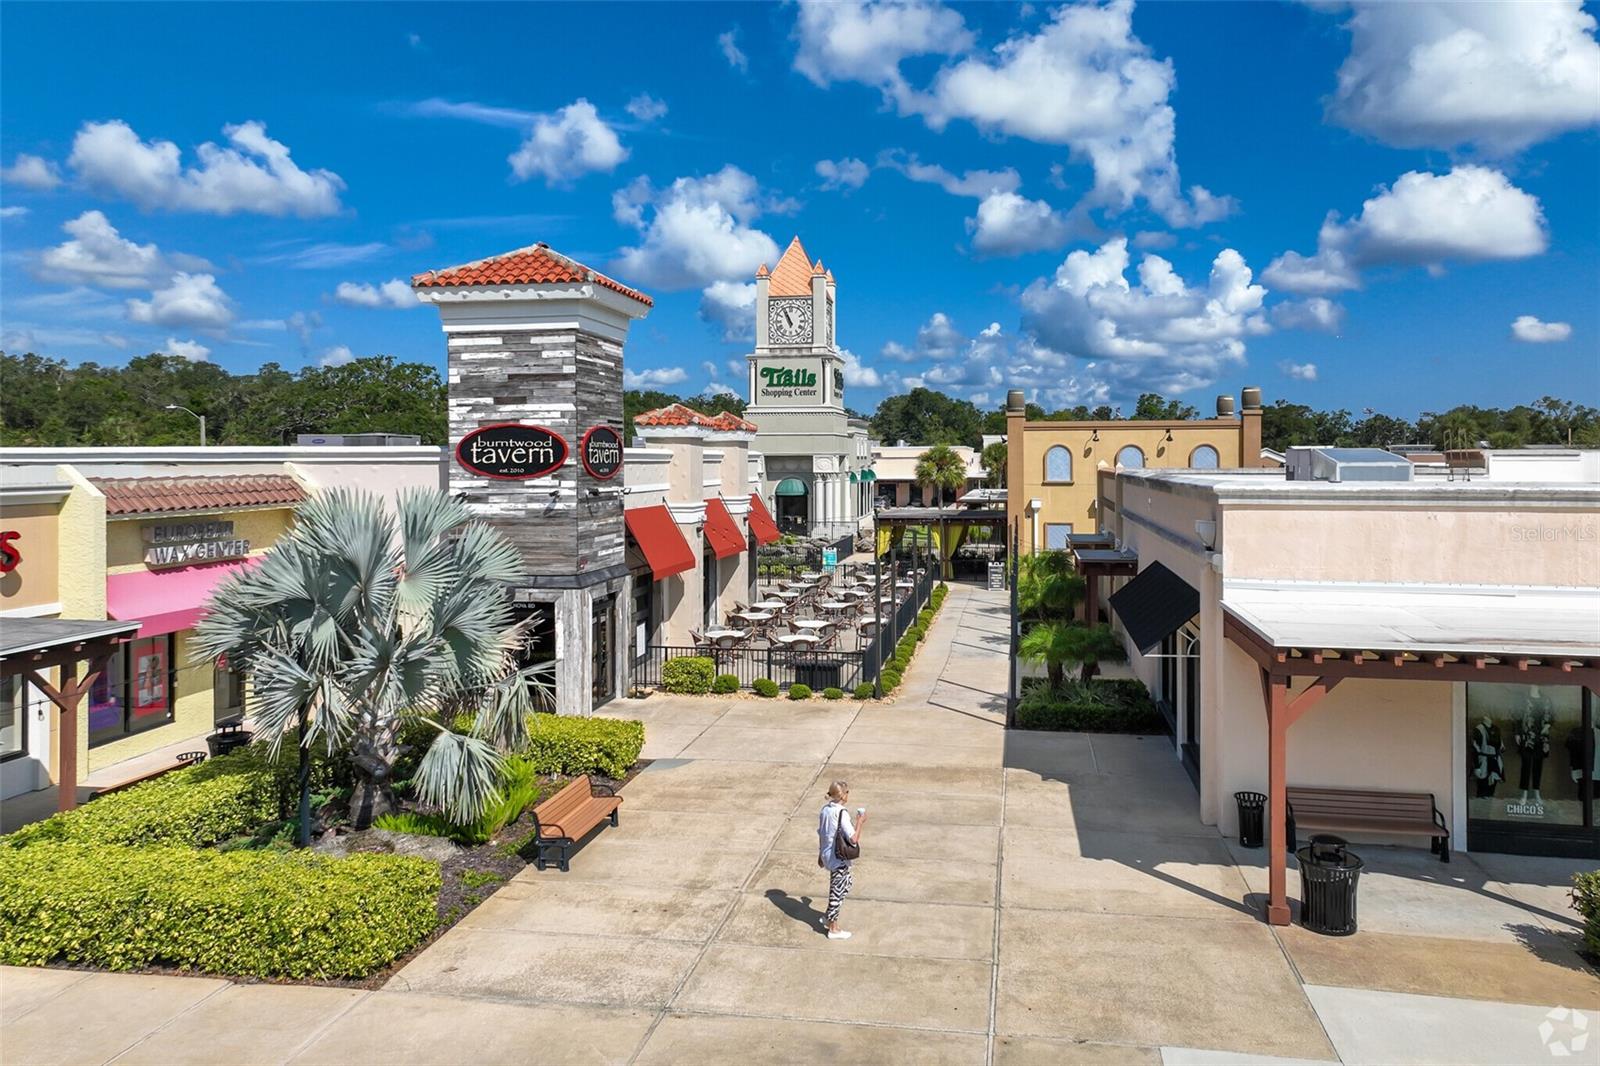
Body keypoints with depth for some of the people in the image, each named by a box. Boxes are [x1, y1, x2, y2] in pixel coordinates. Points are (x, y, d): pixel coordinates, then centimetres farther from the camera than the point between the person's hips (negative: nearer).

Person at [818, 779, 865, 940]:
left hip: (827, 855, 8)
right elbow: (853, 839, -27)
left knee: (846, 884, 26)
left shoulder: (825, 809, 0)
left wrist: (820, 854, 20)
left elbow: (820, 834, 10)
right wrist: (860, 822, -12)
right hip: (839, 859, -8)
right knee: (837, 891, 7)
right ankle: (833, 929, 21)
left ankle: (829, 916, 35)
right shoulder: (842, 813, -24)